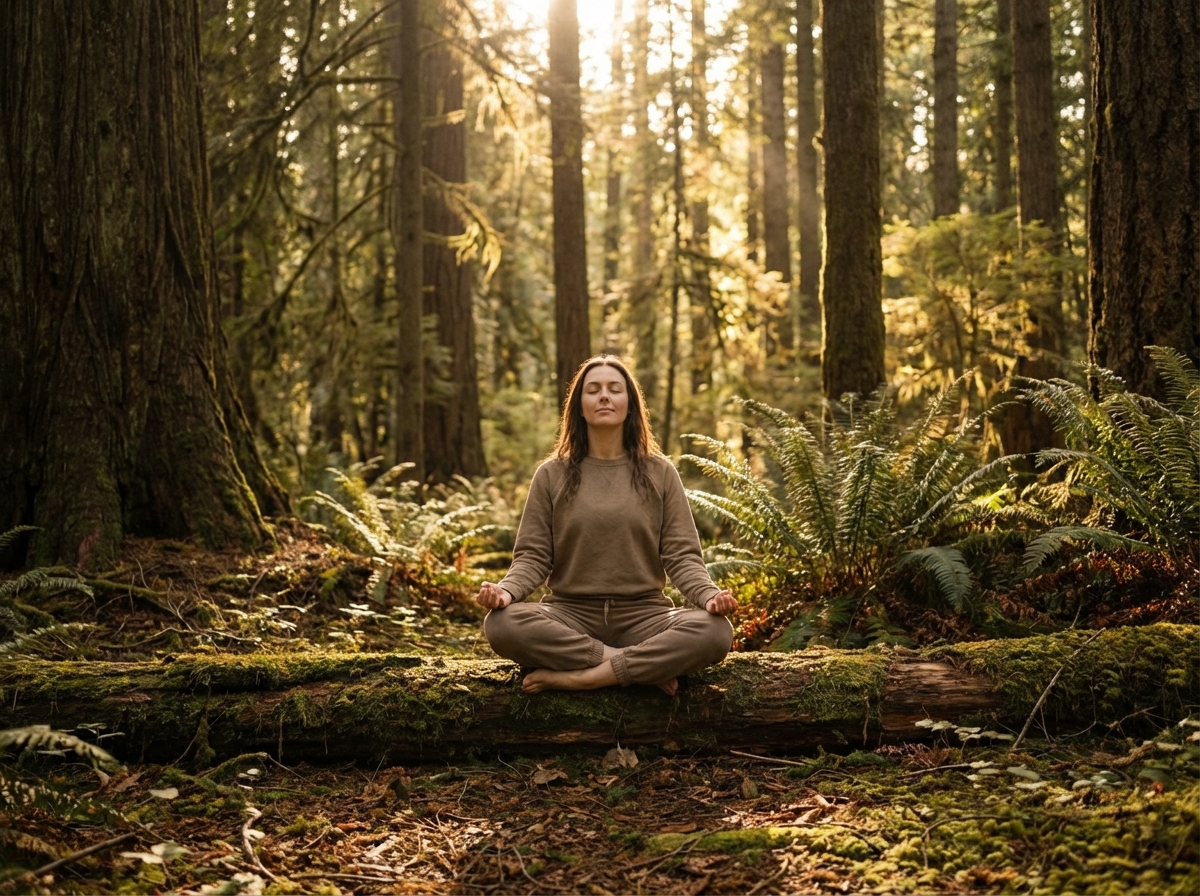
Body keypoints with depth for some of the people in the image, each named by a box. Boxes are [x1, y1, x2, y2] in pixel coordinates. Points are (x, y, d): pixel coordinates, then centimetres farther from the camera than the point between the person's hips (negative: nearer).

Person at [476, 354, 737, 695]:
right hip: (570, 613, 0)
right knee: (502, 624, -32)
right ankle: (646, 666, -23)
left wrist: (710, 595, -19)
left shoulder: (659, 473, 9)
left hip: (642, 614, 0)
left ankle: (576, 677, -26)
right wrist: (506, 590, -18)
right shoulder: (552, 475, 9)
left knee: (714, 631, -30)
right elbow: (532, 556, 5)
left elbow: (681, 556, 3)